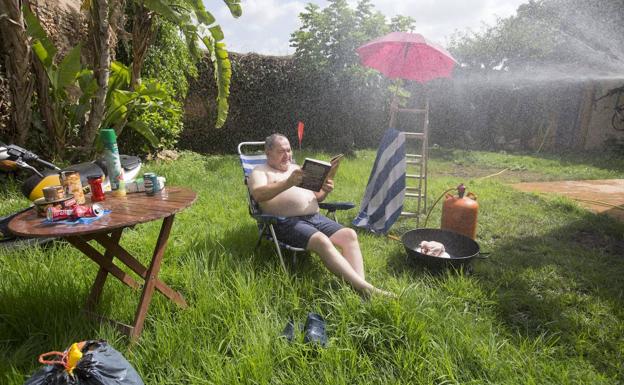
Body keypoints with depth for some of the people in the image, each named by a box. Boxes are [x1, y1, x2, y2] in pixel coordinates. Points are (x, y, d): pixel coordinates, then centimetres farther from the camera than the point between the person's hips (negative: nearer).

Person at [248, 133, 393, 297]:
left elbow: (316, 197, 24)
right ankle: (364, 287, -33)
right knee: (322, 241, -31)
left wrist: (325, 191, -1)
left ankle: (360, 285, -26)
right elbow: (258, 195, -15)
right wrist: (288, 183, -28)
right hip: (288, 222, -6)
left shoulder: (297, 168, 27)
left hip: (315, 217, 7)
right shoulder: (260, 171, 8)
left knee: (349, 234, -16)